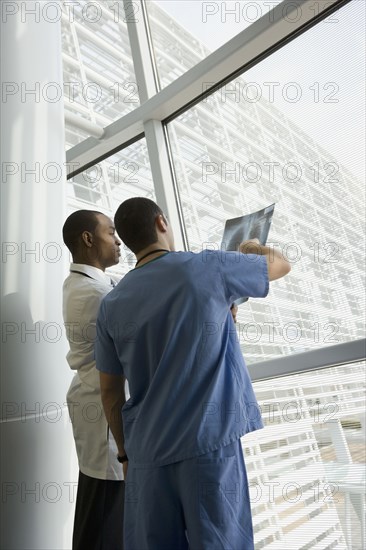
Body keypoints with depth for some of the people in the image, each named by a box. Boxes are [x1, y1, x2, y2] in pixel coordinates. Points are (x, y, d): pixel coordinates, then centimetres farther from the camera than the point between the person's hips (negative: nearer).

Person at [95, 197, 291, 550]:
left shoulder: (111, 305, 2)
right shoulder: (207, 268, -8)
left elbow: (109, 391, 8)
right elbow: (281, 264, 9)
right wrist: (252, 248, 29)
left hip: (147, 452, 4)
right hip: (209, 443, -3)